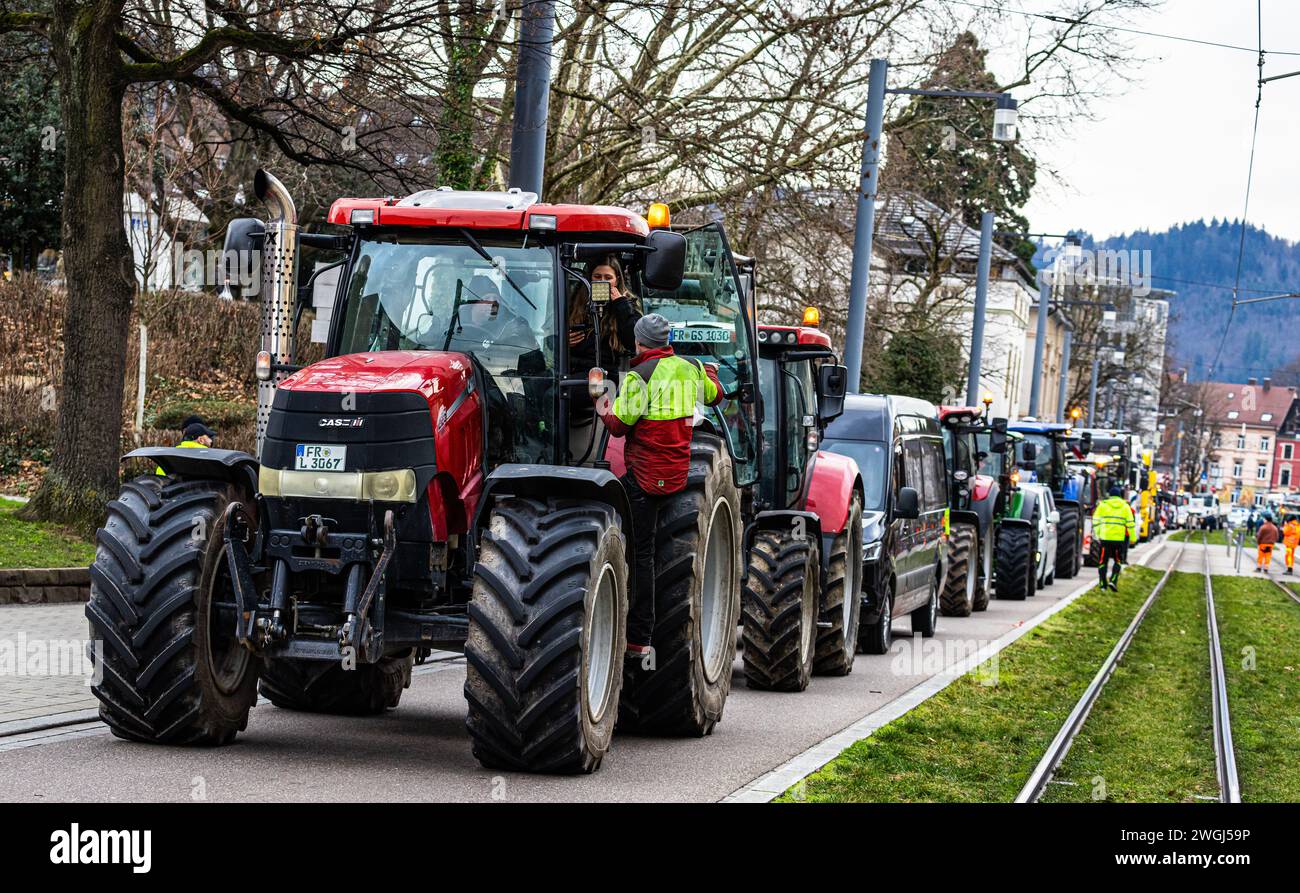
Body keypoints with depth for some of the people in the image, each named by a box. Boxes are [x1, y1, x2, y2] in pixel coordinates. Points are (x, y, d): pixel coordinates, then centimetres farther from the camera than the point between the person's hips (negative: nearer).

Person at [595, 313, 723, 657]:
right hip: (680, 472, 7)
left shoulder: (639, 376, -13)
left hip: (646, 476, -7)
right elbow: (714, 396, 27)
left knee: (640, 554, -4)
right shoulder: (691, 369, 7)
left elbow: (620, 425, -12)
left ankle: (638, 639, -4)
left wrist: (605, 411, 9)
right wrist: (710, 372, 48)